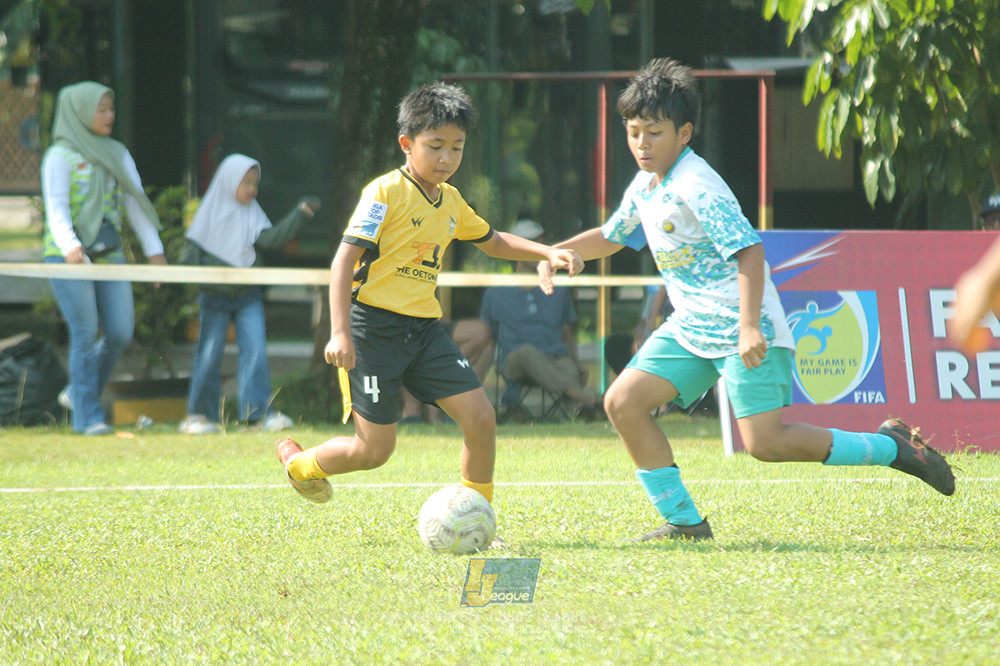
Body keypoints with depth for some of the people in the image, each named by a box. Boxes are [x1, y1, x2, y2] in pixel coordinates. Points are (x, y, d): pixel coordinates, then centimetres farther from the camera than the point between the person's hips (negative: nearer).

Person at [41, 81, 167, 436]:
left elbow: (135, 203, 11)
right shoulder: (60, 156, -3)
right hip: (68, 259, -6)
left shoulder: (118, 154, 14)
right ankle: (88, 416, -1)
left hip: (109, 255, 6)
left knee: (120, 332, -2)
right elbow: (56, 209, -13)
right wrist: (69, 246, -31)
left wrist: (154, 250, 4)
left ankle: (78, 392, 19)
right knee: (86, 333, -9)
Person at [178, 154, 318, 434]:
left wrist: (300, 214, -16)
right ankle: (200, 414, 11)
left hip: (248, 297, 2)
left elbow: (271, 238, -8)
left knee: (255, 349, -9)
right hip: (215, 296, -2)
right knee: (209, 354, 2)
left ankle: (259, 411, -7)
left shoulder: (252, 215, 6)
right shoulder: (210, 213, 0)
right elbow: (194, 248, 1)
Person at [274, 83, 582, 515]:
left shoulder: (450, 201, 13)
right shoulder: (386, 193, -10)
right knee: (376, 449, -6)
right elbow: (344, 259, -15)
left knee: (480, 417, -8)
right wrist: (339, 333, -25)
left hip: (423, 329, 7)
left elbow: (492, 242, 32)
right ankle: (298, 464, 23)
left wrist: (548, 253, 17)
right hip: (373, 328, -7)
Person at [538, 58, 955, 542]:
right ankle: (684, 522, 3)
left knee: (764, 443, -17)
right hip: (690, 329, 9)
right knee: (622, 401, -3)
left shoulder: (697, 189, -18)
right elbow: (611, 236, 31)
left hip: (741, 330, -9)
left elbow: (748, 251, -26)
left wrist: (749, 327, -34)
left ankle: (891, 447, -1)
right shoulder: (645, 187, 11)